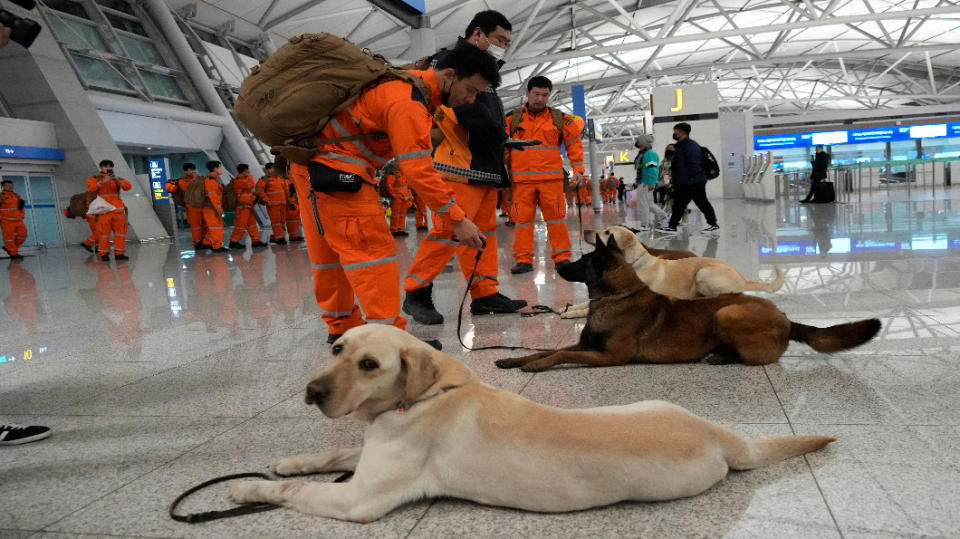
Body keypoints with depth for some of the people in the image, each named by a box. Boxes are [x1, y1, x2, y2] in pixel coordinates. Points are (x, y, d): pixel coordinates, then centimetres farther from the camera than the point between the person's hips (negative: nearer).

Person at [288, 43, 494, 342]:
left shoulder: (412, 82, 8)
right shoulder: (408, 102, -22)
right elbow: (417, 169, -26)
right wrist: (457, 219, -23)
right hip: (336, 168, -10)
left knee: (329, 250, 14)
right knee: (371, 247, -11)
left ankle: (342, 328, 24)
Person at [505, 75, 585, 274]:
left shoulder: (558, 118, 8)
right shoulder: (512, 118, 7)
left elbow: (574, 143, 11)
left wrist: (578, 169, 2)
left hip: (551, 178, 0)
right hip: (521, 179, 0)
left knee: (556, 216, 0)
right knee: (523, 218, 0)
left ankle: (562, 257, 8)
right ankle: (523, 259, 6)